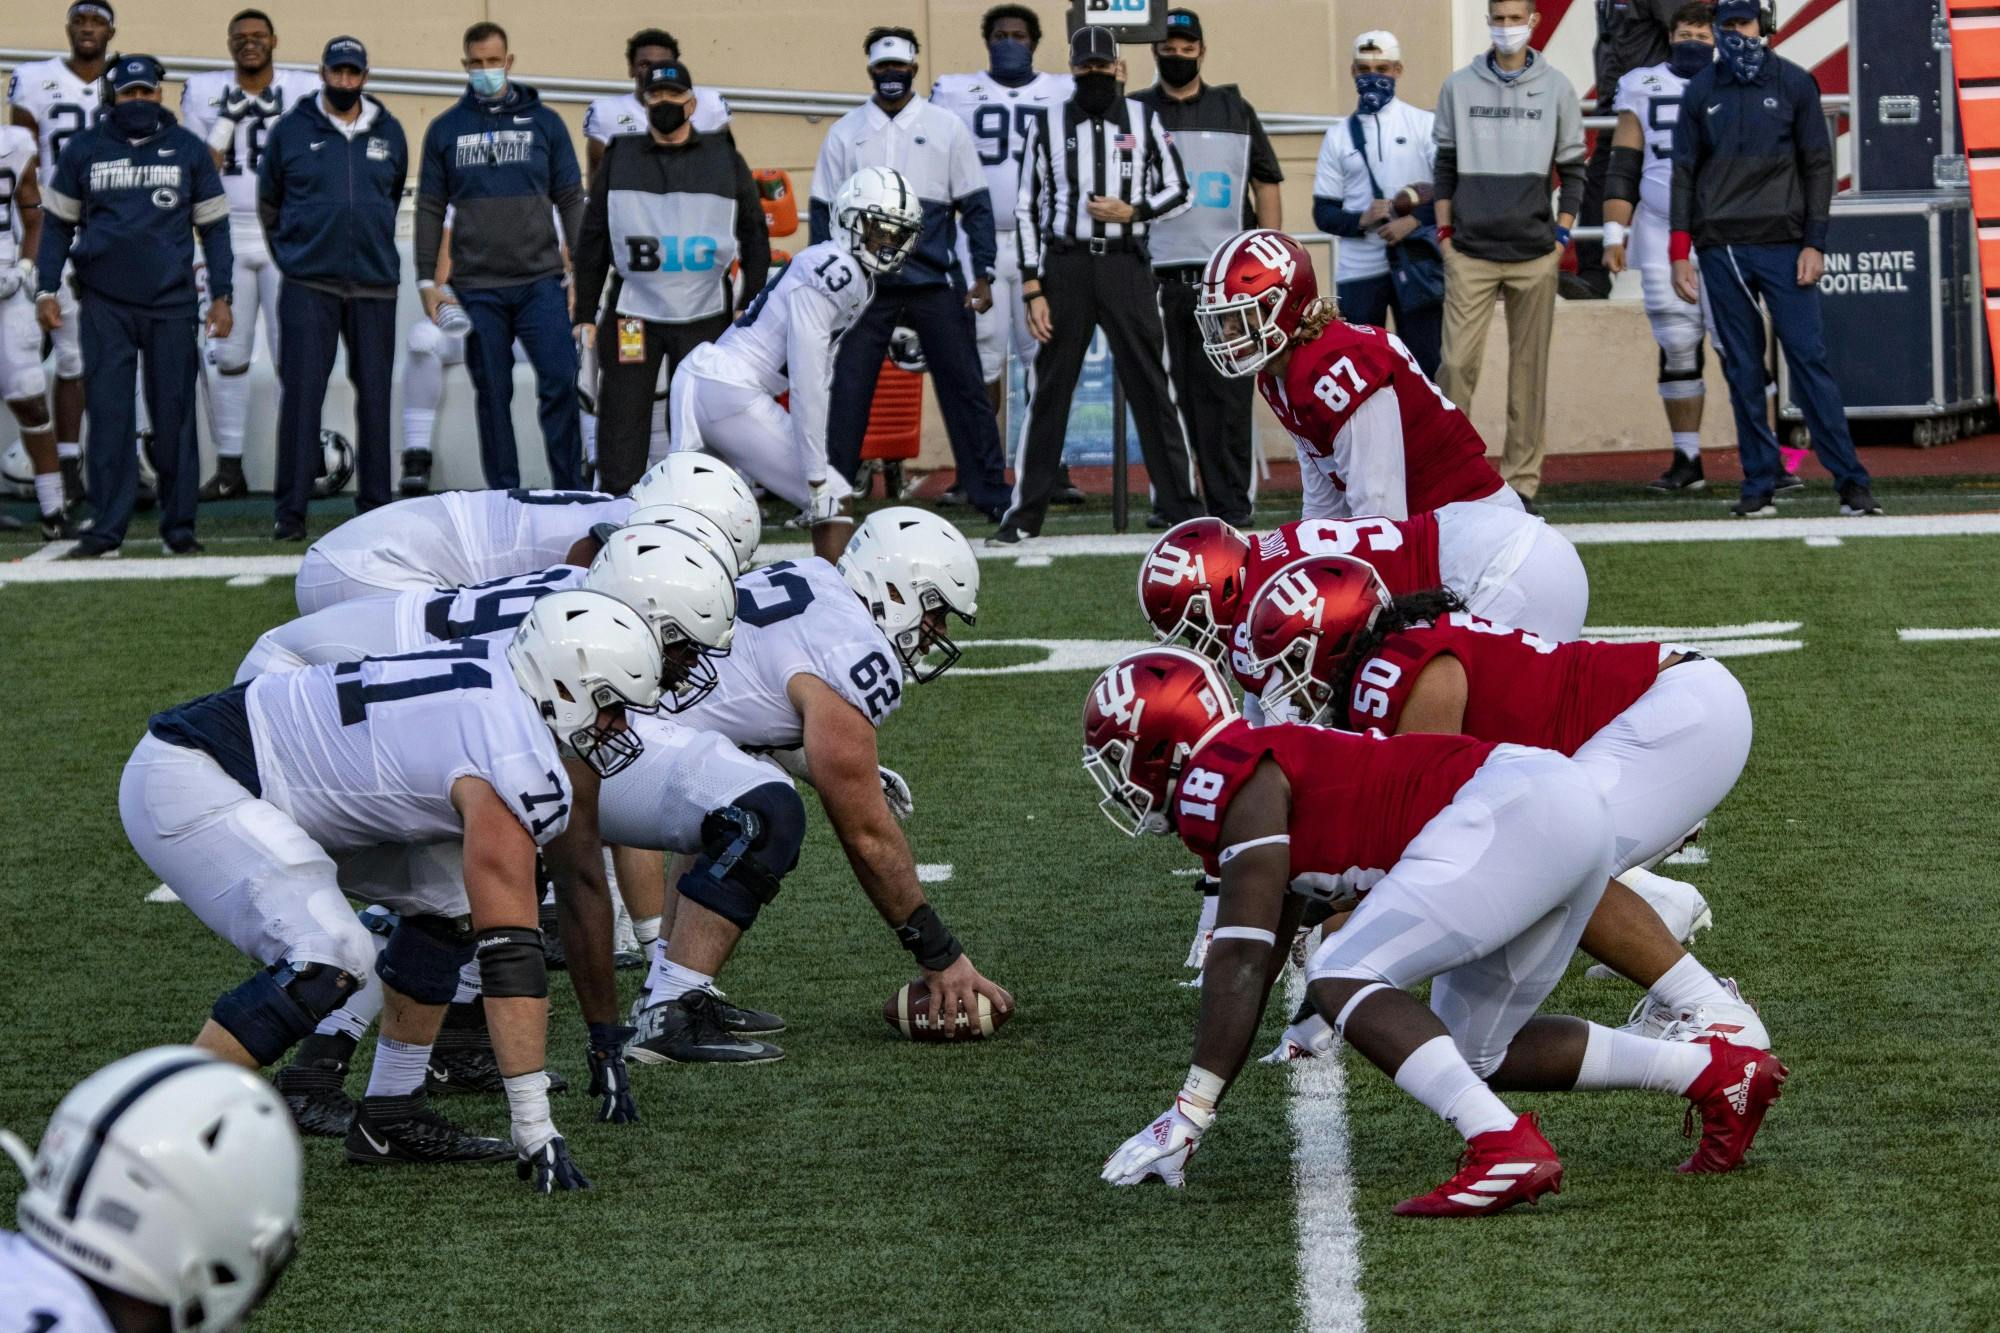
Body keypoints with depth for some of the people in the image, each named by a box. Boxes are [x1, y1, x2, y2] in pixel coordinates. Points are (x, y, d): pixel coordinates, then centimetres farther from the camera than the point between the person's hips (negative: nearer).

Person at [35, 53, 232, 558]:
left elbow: (214, 227, 11)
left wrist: (220, 297, 5)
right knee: (109, 416, -3)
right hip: (106, 305, 0)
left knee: (174, 417, 1)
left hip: (171, 304, 0)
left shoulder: (189, 151, 7)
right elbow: (57, 223, 13)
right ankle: (106, 529, -3)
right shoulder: (84, 150, 7)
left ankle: (178, 526, 6)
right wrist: (47, 290, 5)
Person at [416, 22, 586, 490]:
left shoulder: (545, 123, 7)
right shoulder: (446, 130, 9)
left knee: (560, 381, -11)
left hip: (540, 281, -1)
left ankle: (570, 492, -4)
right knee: (493, 394, 3)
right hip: (476, 289, 1)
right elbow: (430, 209, 10)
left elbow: (570, 201, 9)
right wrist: (427, 281, 3)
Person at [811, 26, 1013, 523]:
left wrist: (983, 275, -2)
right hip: (864, 285, 1)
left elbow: (975, 206, 5)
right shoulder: (846, 133, 7)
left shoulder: (946, 128, 4)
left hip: (936, 285, -1)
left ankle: (989, 491, 6)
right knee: (845, 391, -2)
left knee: (965, 389, 1)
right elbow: (824, 213, 10)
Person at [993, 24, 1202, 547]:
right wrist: (1033, 290, -2)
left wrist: (1133, 212, -11)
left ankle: (1179, 506, 7)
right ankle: (1024, 514, 7)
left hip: (1127, 266, 0)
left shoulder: (1143, 120, 6)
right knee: (1049, 391, 2)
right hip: (1066, 267, 0)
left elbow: (1177, 192, 9)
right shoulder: (1049, 126, 4)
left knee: (1153, 387, 1)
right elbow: (1027, 210, 5)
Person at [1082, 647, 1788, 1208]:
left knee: (1341, 980, -13)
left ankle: (1505, 1149, -27)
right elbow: (1261, 966, 29)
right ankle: (1719, 1071, 17)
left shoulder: (1223, 781, -6)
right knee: (1477, 1051, 18)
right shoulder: (1263, 760, 24)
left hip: (1512, 812, -10)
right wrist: (1192, 1107, 30)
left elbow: (1240, 964, -10)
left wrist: (1191, 1114, -7)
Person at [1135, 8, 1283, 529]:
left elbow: (1266, 184, 12)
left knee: (1227, 397, -4)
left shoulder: (1234, 110, 11)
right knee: (1167, 397, 2)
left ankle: (1231, 506, -3)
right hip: (1157, 278, 0)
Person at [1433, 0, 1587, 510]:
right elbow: (1446, 167, 11)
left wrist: (1561, 236, 1)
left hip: (1534, 255, 0)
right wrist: (1445, 233, 5)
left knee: (1529, 368, 1)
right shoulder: (1459, 88, 7)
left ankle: (1522, 478, 6)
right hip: (1470, 252, 0)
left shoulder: (1556, 89, 6)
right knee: (1458, 361, -10)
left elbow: (1573, 169, 9)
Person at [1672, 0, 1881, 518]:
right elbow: (1684, 173, 11)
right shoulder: (1701, 91, 9)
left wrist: (1815, 243, -4)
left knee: (1808, 357, -7)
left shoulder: (1793, 84, 5)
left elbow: (1818, 165, 5)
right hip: (1720, 248, 2)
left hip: (1782, 243, -2)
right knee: (1742, 369, 2)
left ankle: (1850, 480, -6)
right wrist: (1680, 251, 3)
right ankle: (1759, 483, 6)